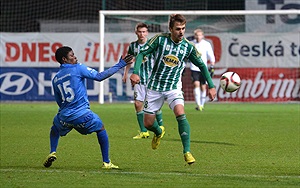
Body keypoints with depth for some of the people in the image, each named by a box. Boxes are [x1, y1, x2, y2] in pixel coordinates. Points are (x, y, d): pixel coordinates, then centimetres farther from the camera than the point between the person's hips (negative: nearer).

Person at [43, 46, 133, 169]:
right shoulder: (78, 68, -4)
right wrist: (119, 65, -5)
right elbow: (99, 77, -10)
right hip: (82, 115, -4)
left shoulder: (55, 79, 11)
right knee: (101, 128, 22)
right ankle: (106, 162, 18)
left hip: (64, 117, 4)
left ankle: (52, 153, 14)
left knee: (55, 128, 36)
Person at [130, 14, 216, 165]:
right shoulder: (160, 39, -10)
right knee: (148, 123, 6)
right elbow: (142, 53, -7)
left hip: (174, 87, -1)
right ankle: (159, 132, 45)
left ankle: (187, 151, -22)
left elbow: (202, 66, 7)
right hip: (154, 86, 1)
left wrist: (211, 86, 2)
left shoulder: (188, 47, -6)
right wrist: (135, 72, -23)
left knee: (180, 114, -27)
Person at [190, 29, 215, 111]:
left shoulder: (207, 44, -1)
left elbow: (211, 57, 4)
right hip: (194, 68, -1)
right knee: (196, 84, -18)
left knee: (203, 87, 5)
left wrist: (212, 67, -2)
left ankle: (202, 105, 20)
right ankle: (198, 104, -24)